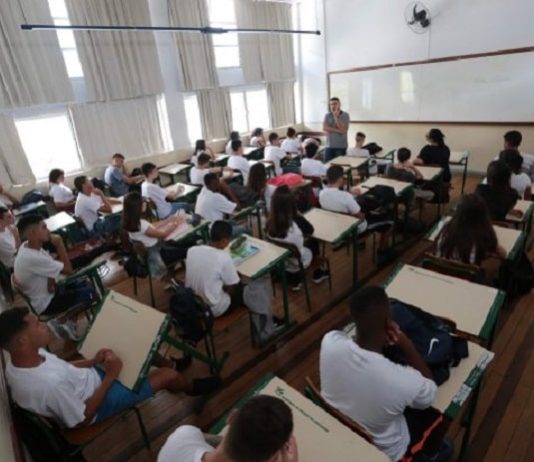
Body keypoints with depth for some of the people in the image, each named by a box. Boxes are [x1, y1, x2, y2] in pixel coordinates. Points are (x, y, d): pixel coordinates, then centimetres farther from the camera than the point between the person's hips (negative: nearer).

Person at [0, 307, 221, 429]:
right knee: (169, 376, -2)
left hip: (90, 374, 8)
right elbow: (83, 418, -26)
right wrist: (110, 376, -24)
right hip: (98, 398, -8)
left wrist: (93, 361, -9)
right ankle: (193, 388, 34)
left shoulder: (19, 360, -14)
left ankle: (172, 363, 38)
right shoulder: (49, 384, -42)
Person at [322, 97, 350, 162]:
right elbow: (324, 128, -10)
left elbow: (343, 130, -13)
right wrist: (338, 130, -14)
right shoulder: (327, 115, 4)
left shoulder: (345, 115, -2)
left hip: (341, 146, -2)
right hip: (329, 146, 2)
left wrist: (336, 117, -15)